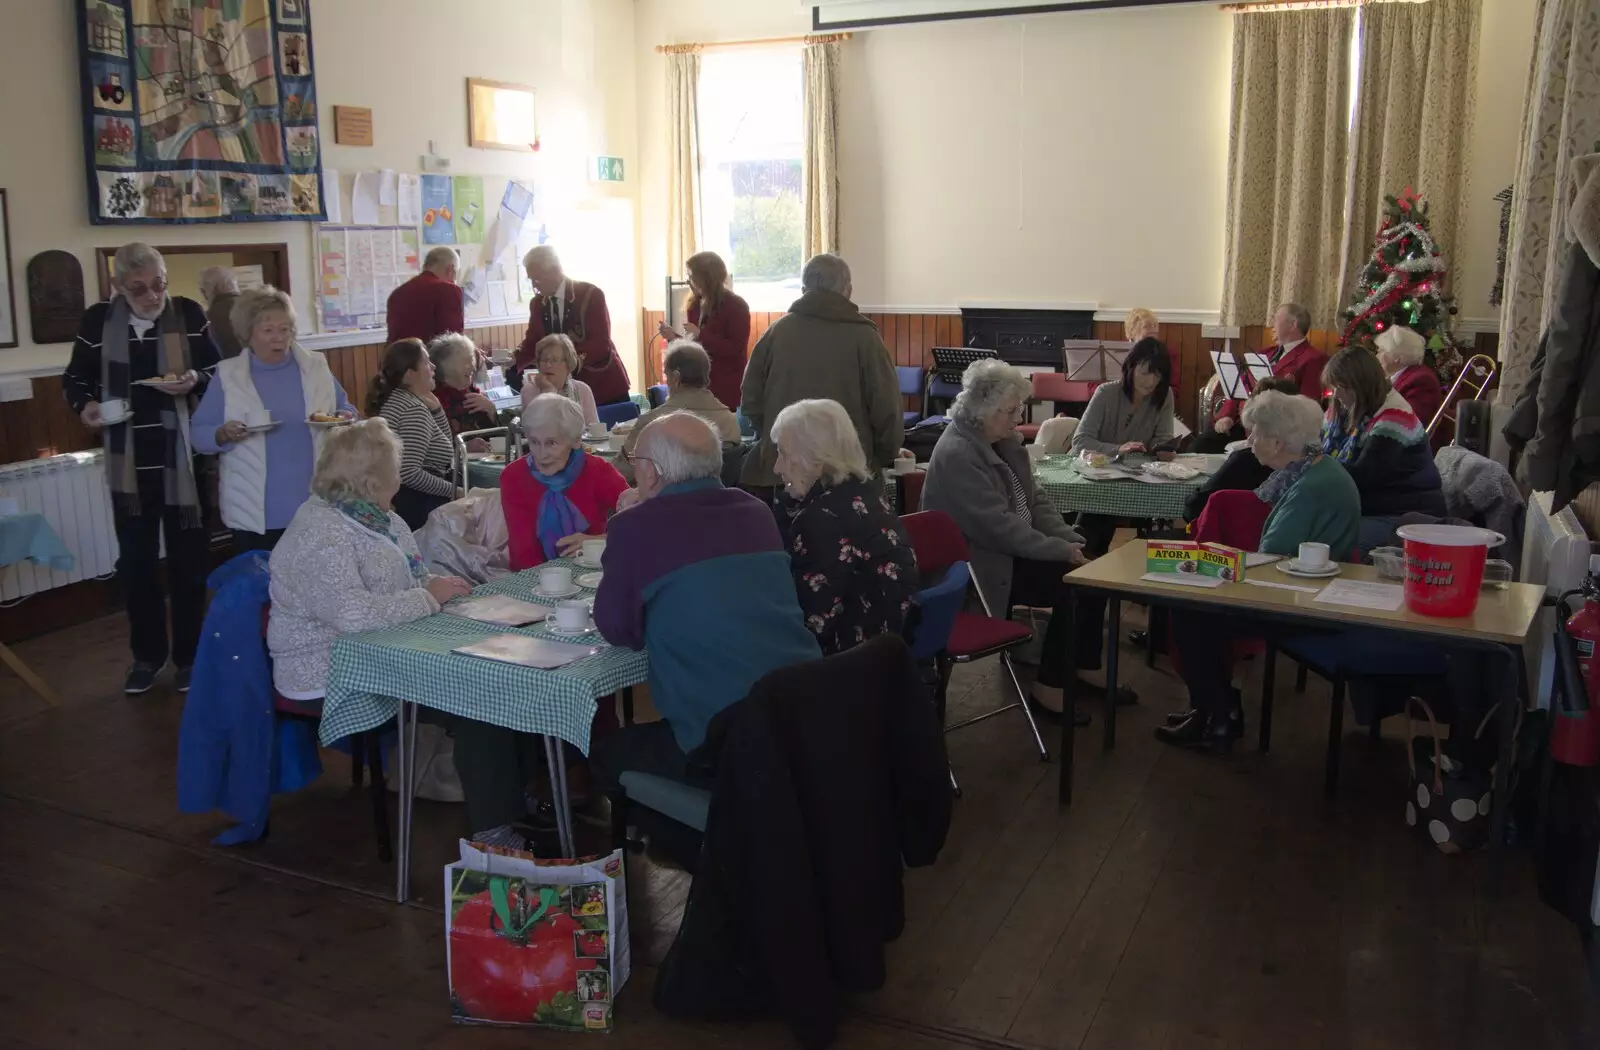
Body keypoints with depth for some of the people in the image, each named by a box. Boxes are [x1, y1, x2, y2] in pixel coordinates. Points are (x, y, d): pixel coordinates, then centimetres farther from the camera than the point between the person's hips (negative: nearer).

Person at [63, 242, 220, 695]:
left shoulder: (189, 314, -5)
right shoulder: (98, 320, -1)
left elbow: (220, 372, 1)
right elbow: (76, 377, 10)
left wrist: (195, 381, -20)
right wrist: (85, 404, -11)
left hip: (183, 459, -2)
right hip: (128, 464, 2)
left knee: (188, 560, 7)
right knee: (135, 562, 11)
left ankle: (189, 655, 20)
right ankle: (147, 654, 25)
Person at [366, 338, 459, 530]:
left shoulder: (399, 399, 13)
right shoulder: (415, 410, -20)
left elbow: (446, 446, 18)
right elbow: (409, 473, -30)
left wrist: (434, 407, 5)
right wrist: (453, 491, -19)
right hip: (418, 505, -11)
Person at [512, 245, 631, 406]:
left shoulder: (591, 294, -12)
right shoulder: (537, 303, 6)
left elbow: (601, 343, -19)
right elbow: (532, 343, 8)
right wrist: (514, 361, -13)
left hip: (604, 384, -4)